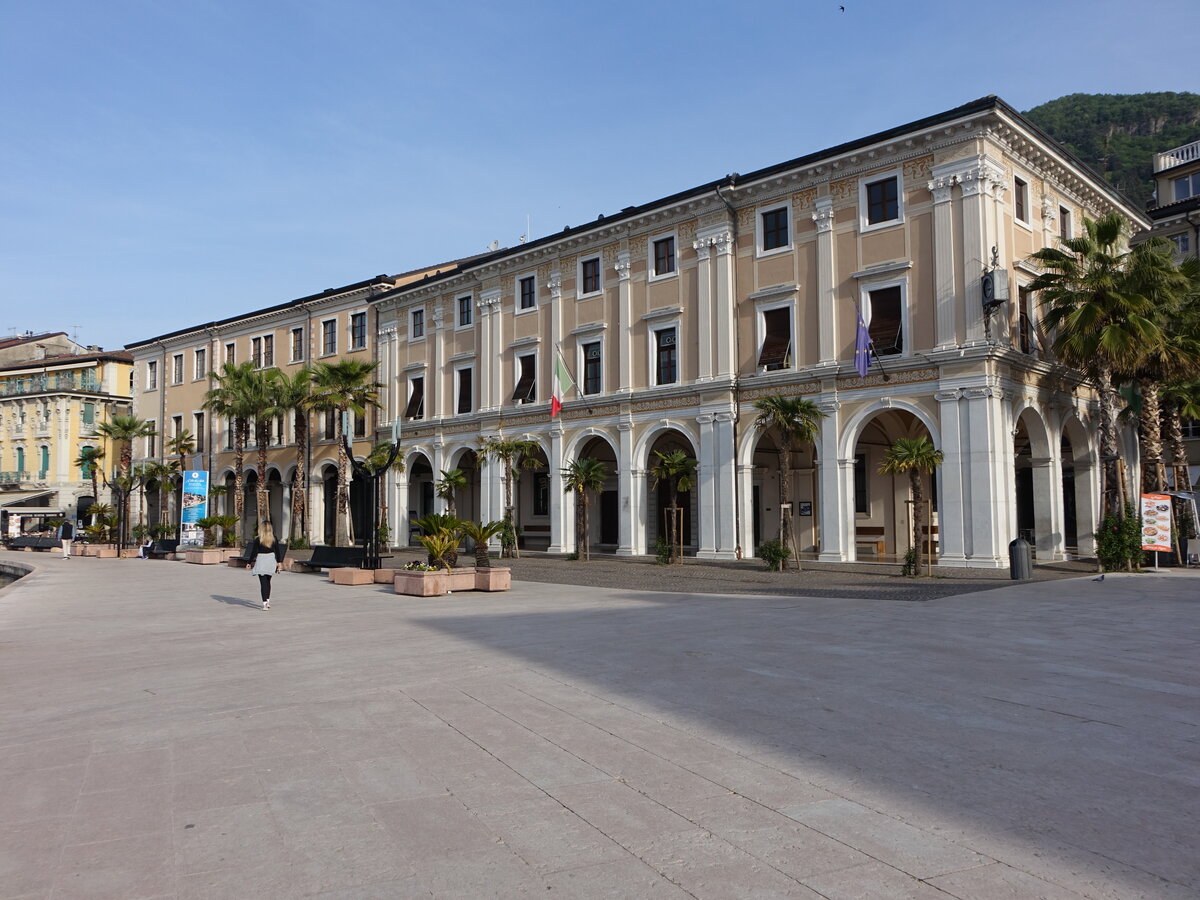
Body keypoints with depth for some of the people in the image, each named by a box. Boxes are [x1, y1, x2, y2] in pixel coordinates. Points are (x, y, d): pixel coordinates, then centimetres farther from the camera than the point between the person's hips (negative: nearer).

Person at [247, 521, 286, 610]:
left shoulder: (258, 540, -10)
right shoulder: (274, 539, -1)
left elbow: (254, 552, -7)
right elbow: (278, 551, 2)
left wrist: (251, 562, 1)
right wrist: (279, 562, 8)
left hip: (261, 562, -4)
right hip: (271, 560, 4)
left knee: (263, 583, -3)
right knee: (268, 581, 20)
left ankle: (265, 603, -11)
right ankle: (268, 600, 29)